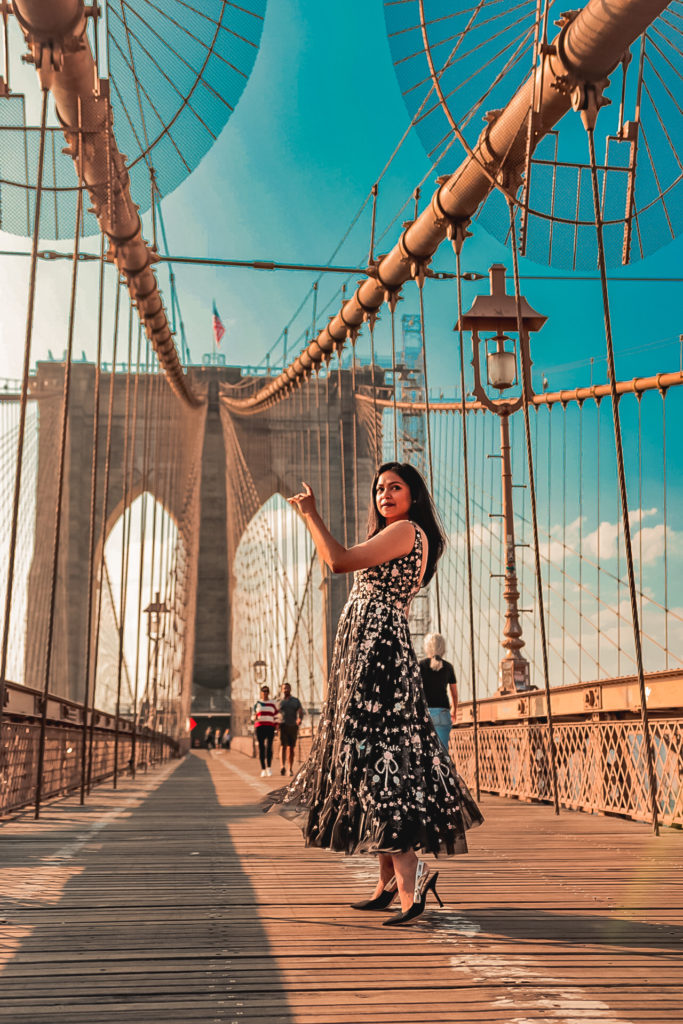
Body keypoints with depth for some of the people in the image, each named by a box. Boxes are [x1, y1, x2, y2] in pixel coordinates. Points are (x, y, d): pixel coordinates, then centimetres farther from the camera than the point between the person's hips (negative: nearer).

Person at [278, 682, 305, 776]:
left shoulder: (296, 700, 9)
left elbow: (301, 711, -2)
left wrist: (300, 719, -23)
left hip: (293, 727, 1)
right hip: (283, 726, -1)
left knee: (291, 748, 4)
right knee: (283, 747, -17)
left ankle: (291, 769, 14)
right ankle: (283, 767, -30)